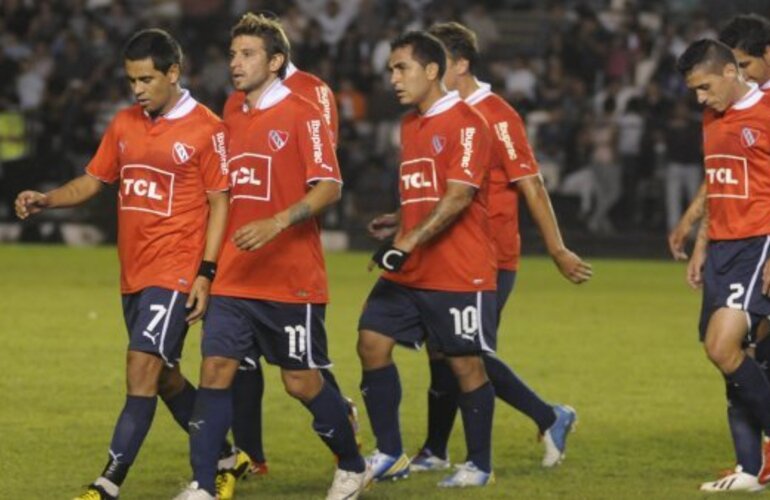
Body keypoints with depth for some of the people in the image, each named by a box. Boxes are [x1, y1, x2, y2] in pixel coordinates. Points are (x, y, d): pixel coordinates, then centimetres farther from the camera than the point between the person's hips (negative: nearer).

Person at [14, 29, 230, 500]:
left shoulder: (206, 129, -9)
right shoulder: (125, 124, 10)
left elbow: (219, 203, -8)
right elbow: (92, 182, 15)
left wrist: (206, 273, -13)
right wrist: (45, 200, -3)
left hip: (176, 273, -7)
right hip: (134, 274, 7)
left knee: (143, 366, -14)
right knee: (163, 377, 13)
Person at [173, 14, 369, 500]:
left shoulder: (302, 115, -8)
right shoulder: (234, 118, 14)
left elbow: (329, 186, -16)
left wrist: (276, 224, -28)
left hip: (292, 280, -6)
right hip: (235, 279, 6)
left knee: (303, 381, 2)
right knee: (215, 370, -5)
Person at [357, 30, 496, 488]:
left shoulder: (466, 123, -12)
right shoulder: (410, 125, 15)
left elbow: (458, 197, -21)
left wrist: (408, 244, -25)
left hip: (461, 274, -8)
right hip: (409, 273, 8)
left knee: (466, 364, -2)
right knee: (372, 343, -1)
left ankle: (480, 465, 11)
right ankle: (390, 455, 6)